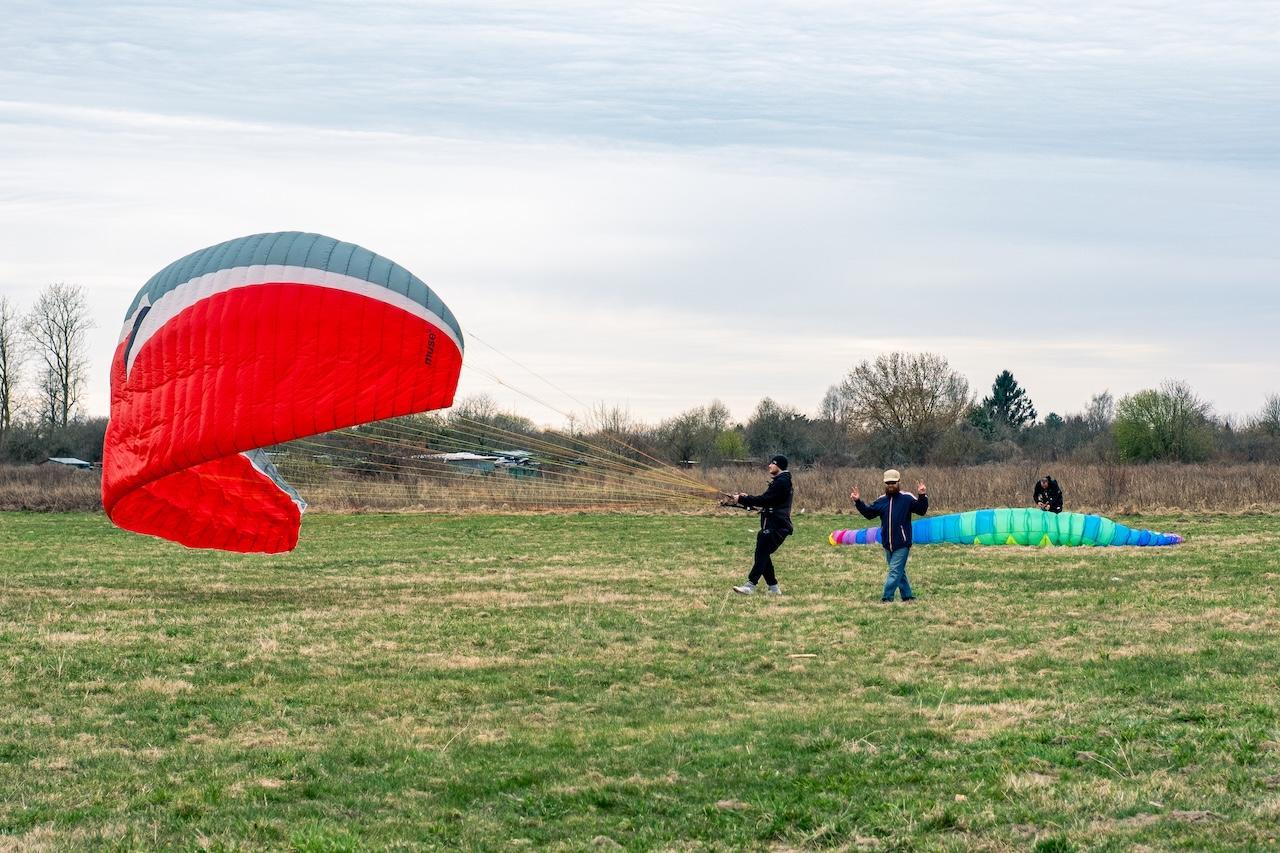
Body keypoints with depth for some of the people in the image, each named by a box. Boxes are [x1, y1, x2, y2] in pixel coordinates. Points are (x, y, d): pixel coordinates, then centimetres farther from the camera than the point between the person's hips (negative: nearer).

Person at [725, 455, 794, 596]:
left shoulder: (781, 482, -13)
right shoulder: (780, 481, 21)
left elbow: (764, 500, -20)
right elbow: (766, 501, 22)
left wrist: (741, 499, -15)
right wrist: (746, 498, 10)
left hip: (776, 527, -11)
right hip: (772, 525, 11)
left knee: (761, 553, -15)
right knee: (763, 554, 10)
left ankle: (750, 585, -21)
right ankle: (773, 588, 12)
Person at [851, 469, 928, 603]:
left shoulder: (907, 498, -6)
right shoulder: (881, 500, 9)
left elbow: (921, 510, -10)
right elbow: (869, 513, 15)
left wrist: (922, 496, -26)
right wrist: (858, 502, 4)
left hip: (902, 544, -6)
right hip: (887, 545, 6)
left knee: (895, 571, -9)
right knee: (900, 572, 14)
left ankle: (887, 598, -10)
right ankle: (908, 596, 24)